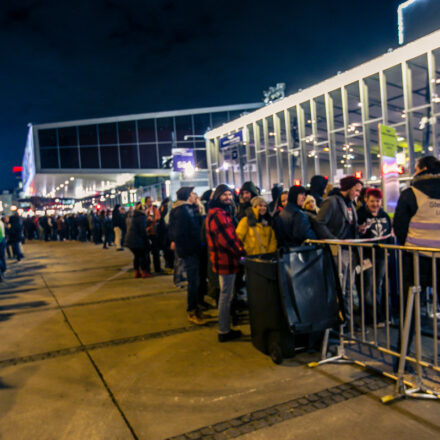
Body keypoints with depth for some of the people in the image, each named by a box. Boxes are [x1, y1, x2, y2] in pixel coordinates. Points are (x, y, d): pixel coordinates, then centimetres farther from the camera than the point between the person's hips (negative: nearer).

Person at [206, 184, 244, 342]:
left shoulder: (223, 212, 17)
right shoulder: (218, 214, -17)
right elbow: (226, 238, -23)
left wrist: (238, 250, 10)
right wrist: (240, 251, -12)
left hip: (223, 259, 11)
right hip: (226, 259, -11)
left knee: (226, 295, 19)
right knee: (226, 296, -2)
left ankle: (225, 328, 31)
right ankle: (224, 332, 9)